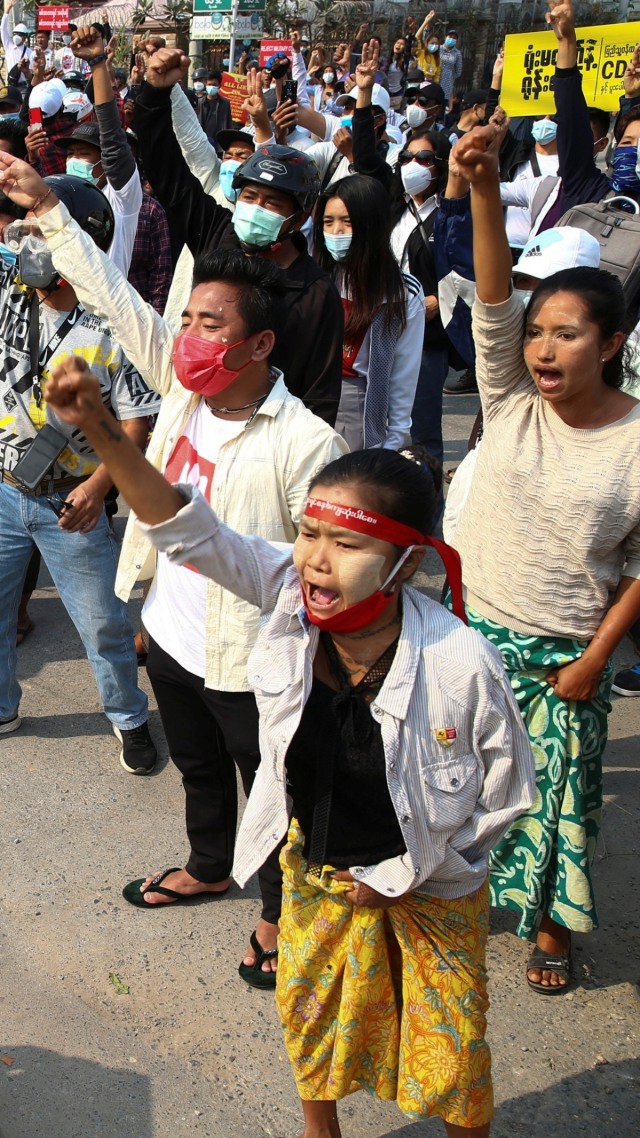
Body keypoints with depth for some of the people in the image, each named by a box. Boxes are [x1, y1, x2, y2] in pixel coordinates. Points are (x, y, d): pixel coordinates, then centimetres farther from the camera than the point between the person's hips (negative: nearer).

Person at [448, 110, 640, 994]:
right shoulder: (512, 401, -7)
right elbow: (492, 298, -22)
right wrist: (486, 187, -35)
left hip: (567, 653, -2)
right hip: (475, 626, 2)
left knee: (557, 794, 13)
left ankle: (550, 925, 37)